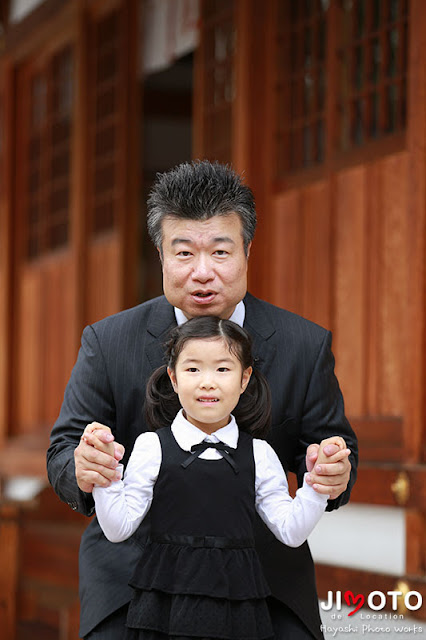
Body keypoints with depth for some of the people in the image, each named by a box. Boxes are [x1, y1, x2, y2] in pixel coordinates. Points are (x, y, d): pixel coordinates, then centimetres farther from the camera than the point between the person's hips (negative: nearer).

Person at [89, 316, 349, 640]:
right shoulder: (152, 447, -1)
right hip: (167, 602, -2)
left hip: (238, 605, 2)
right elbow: (119, 528, -1)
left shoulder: (258, 455, 4)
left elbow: (292, 531, 7)